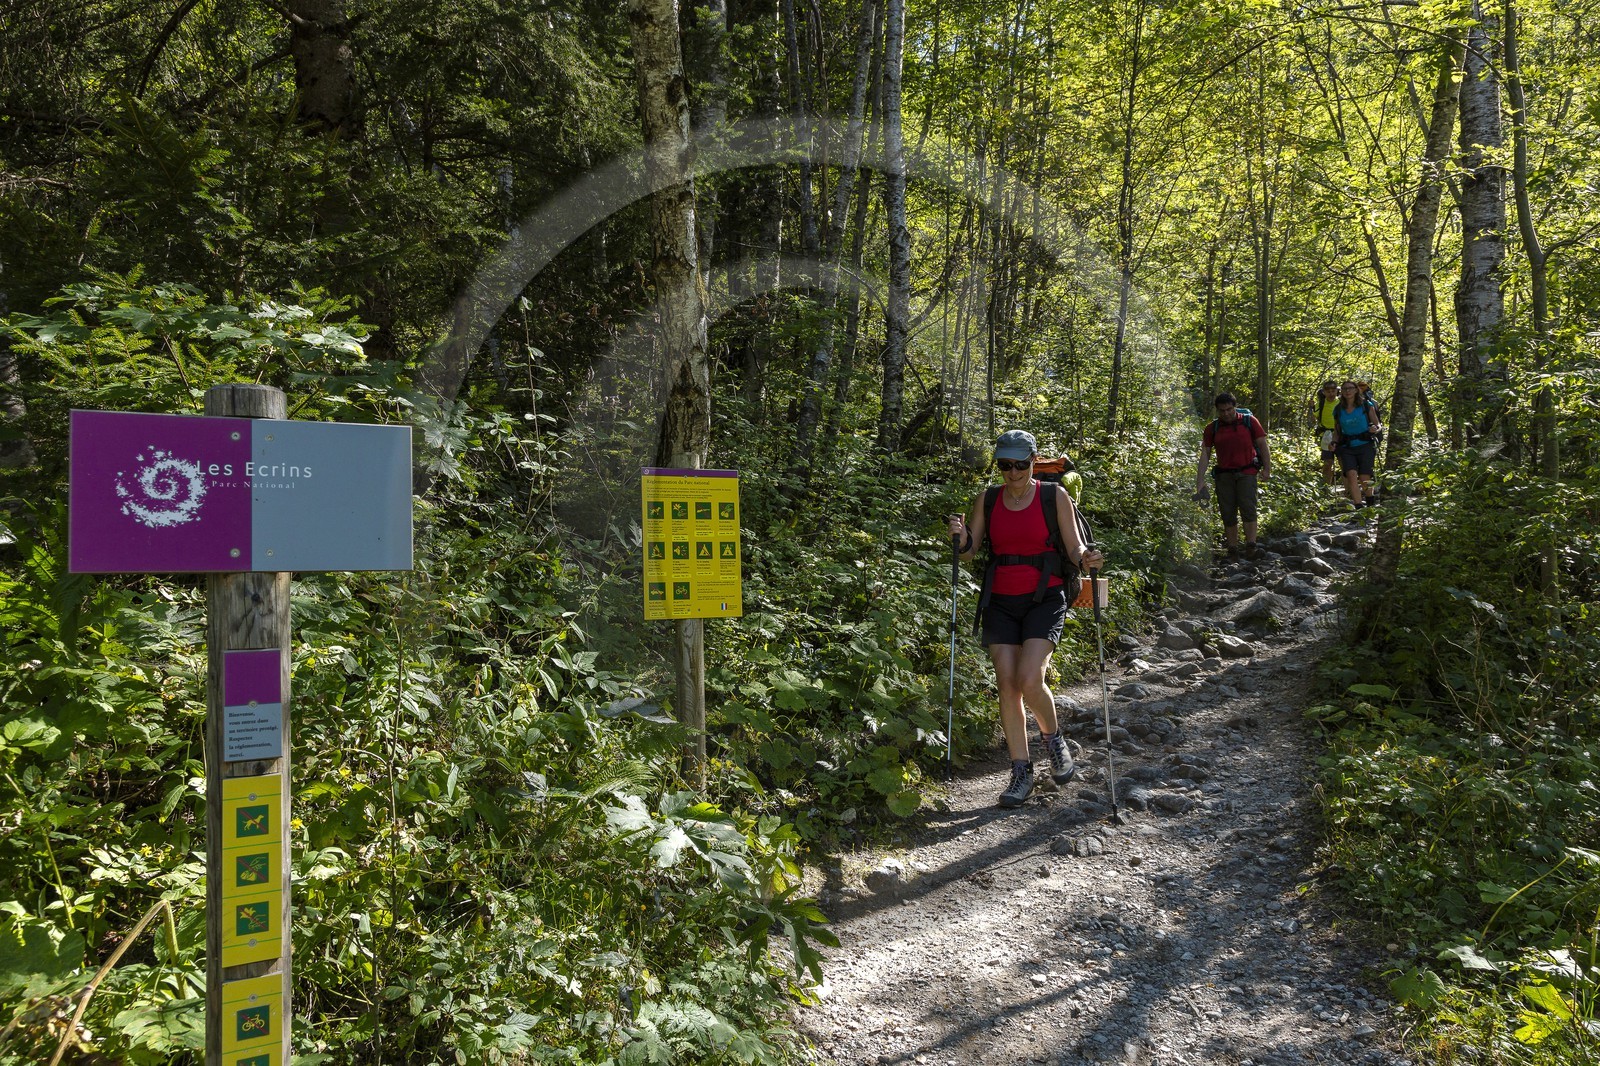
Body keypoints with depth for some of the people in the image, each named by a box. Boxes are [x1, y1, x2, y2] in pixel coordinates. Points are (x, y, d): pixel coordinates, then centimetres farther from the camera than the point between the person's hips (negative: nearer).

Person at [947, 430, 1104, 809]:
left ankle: (1053, 738, 13)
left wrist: (1085, 559, -23)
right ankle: (1021, 770, 8)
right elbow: (968, 551, 3)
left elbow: (1074, 547, -1)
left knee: (1029, 681, -18)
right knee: (1007, 685, -3)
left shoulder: (1055, 496, -2)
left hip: (1045, 600, -3)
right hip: (1001, 602, 3)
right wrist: (961, 537, -19)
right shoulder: (987, 501, 6)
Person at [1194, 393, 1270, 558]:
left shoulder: (1249, 421, 2)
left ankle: (1251, 547, -19)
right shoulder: (1212, 428, 6)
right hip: (1224, 475, 2)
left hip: (1246, 473, -2)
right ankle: (1232, 550, 7)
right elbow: (1205, 454, 5)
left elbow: (1262, 445, 5)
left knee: (1248, 509, -15)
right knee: (1228, 514, 2)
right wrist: (1200, 481, 0)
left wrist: (1267, 469, -2)